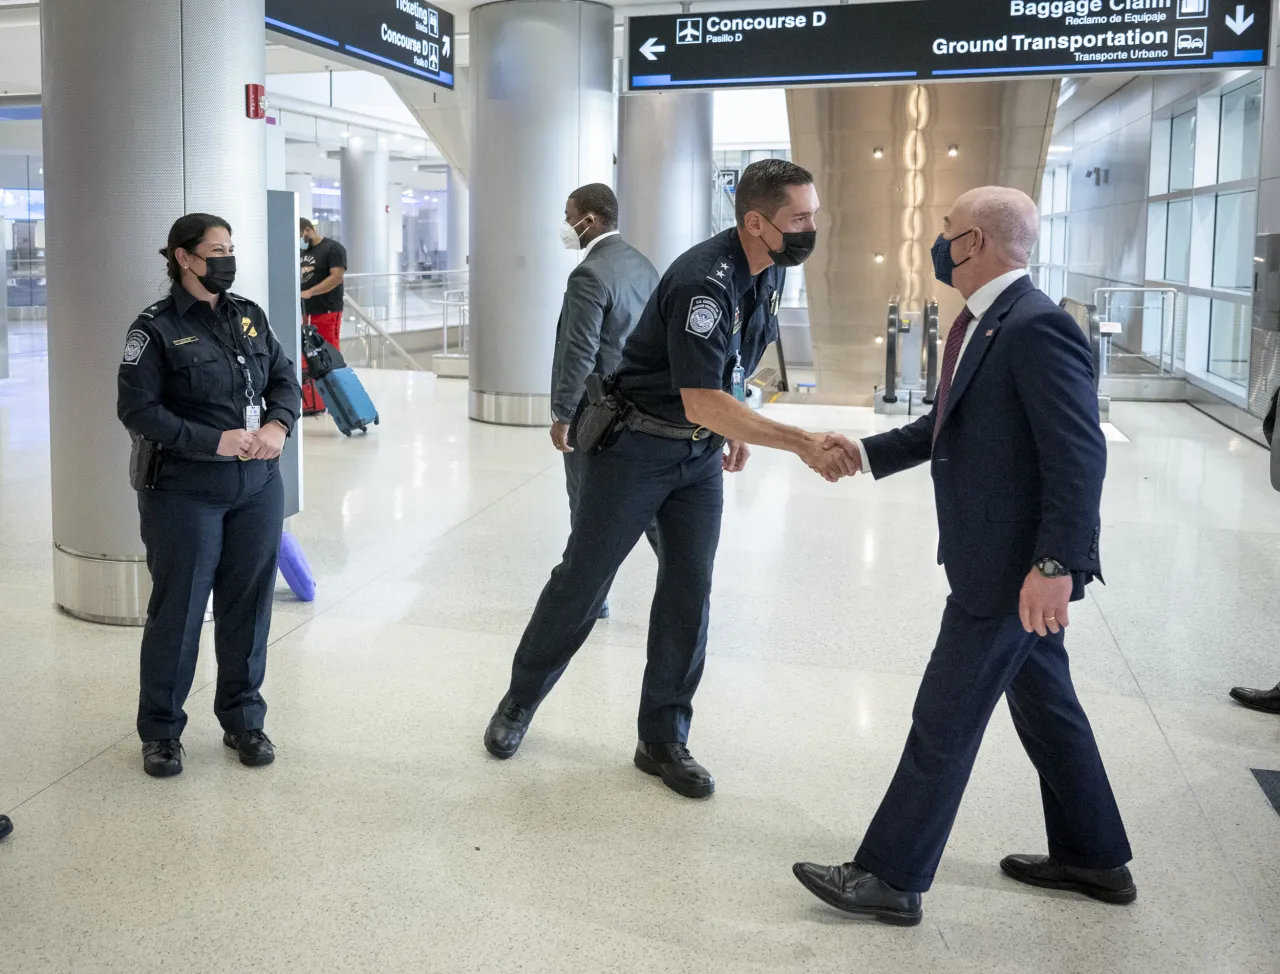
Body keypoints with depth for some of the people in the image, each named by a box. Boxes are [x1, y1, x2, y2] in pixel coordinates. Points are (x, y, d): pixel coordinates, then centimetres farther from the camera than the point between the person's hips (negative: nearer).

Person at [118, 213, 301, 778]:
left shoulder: (248, 316, 7)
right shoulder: (156, 329, -7)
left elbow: (284, 378, 10)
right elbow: (137, 409, -11)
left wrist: (278, 424, -10)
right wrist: (215, 440, -19)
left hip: (257, 488, 5)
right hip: (185, 493, -4)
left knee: (248, 606, 11)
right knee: (177, 610, 4)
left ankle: (243, 720, 27)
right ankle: (160, 731, 21)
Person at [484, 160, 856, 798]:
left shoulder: (771, 271, 0)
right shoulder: (704, 282, -28)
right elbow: (701, 403, -32)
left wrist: (736, 428, 15)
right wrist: (801, 444, -33)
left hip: (701, 455, 7)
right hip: (638, 445, -7)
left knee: (689, 591, 5)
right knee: (582, 580, 5)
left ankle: (663, 740, 17)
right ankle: (520, 701, 26)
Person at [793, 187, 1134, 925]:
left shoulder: (1038, 326, -21)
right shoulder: (985, 323, 10)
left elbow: (1080, 453, -25)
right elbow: (953, 422, 21)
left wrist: (1055, 564, -27)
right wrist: (867, 452, 13)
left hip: (1015, 568, -10)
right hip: (1001, 562, 10)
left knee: (945, 719, -1)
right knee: (1046, 706, 20)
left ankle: (892, 877, 12)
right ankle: (1094, 858, 35)